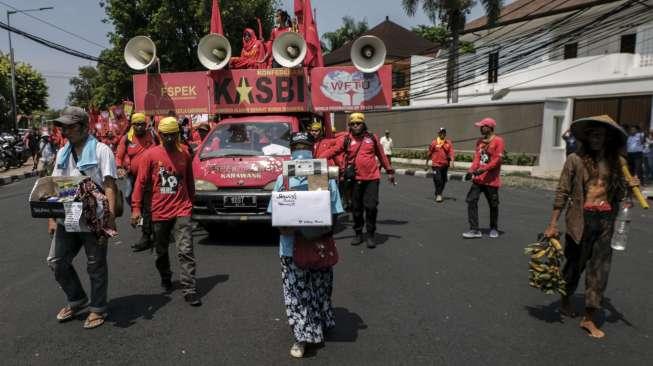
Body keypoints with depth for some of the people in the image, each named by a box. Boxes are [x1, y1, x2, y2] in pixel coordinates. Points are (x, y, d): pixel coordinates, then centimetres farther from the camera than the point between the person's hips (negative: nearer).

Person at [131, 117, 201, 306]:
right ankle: (165, 279, 41)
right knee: (161, 251, 18)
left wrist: (191, 201, 20)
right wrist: (136, 208, -7)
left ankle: (189, 289, -4)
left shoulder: (185, 154, 3)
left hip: (181, 211, 0)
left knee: (186, 251, -8)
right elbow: (141, 182, -3)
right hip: (159, 213, 0)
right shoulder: (150, 155, -3)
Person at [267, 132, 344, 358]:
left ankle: (318, 327, 25)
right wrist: (284, 228, -15)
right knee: (295, 293, 9)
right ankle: (303, 336, 22)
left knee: (319, 289, 11)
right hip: (291, 247, 1)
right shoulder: (283, 180, 2)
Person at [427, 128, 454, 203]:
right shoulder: (434, 142, -2)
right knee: (437, 180, -14)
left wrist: (451, 161, -21)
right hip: (436, 164, -3)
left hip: (445, 165, 3)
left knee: (444, 180, 12)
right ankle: (438, 195, -1)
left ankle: (439, 193, 33)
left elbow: (451, 152, -5)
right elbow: (429, 153, 7)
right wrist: (427, 163, 12)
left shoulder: (449, 142, 3)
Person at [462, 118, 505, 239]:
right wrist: (471, 171, -7)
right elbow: (477, 158, 8)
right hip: (478, 178, 5)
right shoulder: (479, 141, 12)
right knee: (471, 201, -6)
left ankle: (494, 229, 27)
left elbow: (497, 160, -14)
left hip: (491, 179, -5)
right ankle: (474, 230, -2)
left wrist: (483, 169, -23)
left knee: (493, 205, 8)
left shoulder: (498, 141, -7)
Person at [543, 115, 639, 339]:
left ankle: (589, 318, 10)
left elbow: (617, 195, 16)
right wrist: (552, 224, -10)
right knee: (575, 264, 10)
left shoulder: (614, 162, 8)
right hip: (582, 219, -3)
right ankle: (565, 301, 35)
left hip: (606, 219, 4)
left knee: (600, 268, 2)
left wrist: (629, 186, -6)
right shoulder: (576, 159, -5)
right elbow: (562, 192, -6)